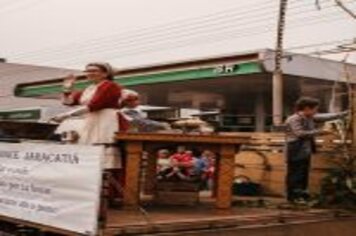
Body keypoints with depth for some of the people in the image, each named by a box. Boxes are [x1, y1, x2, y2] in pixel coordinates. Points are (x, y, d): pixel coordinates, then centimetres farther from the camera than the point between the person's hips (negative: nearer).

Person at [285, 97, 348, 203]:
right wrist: (317, 132, -19)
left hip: (306, 151, 9)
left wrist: (345, 114, 12)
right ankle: (293, 196, 1)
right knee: (295, 175, -4)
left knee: (304, 174, 13)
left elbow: (326, 117, 14)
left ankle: (302, 194, 21)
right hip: (296, 152, -9)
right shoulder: (294, 119, -15)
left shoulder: (310, 118, 11)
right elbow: (300, 133, -24)